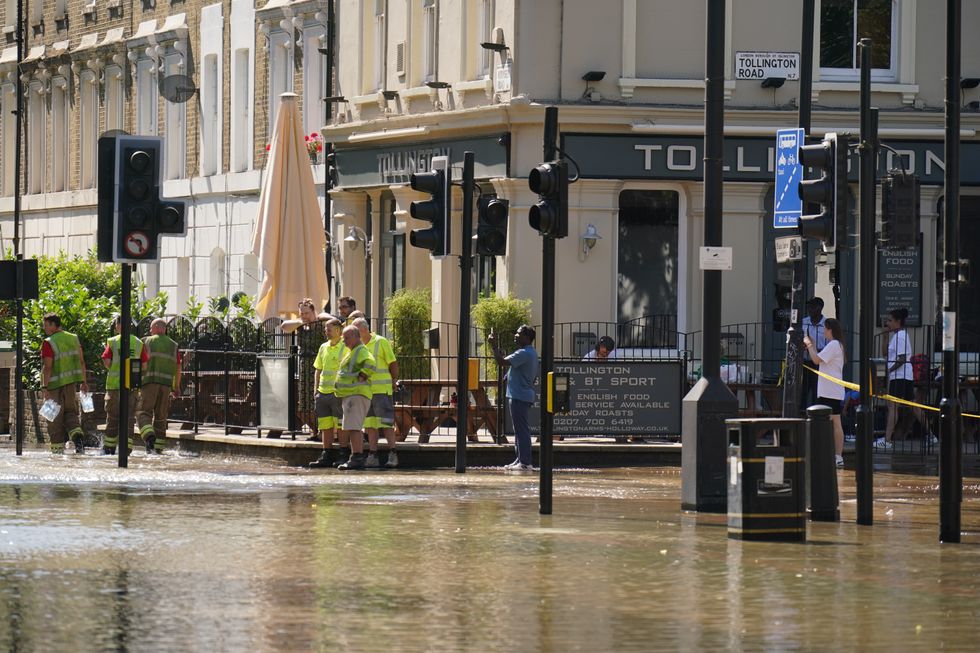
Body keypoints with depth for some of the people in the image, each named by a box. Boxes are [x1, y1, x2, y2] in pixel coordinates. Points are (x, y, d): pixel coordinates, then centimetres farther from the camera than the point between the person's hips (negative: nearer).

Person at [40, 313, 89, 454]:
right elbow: (81, 362, 11)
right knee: (70, 412, 14)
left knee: (55, 418, 3)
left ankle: (57, 448, 5)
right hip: (71, 382, 6)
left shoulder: (48, 343, -13)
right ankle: (78, 436, -11)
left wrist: (45, 388, -19)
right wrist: (83, 382, 17)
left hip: (55, 384, -6)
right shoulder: (74, 339, 9)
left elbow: (47, 367, -18)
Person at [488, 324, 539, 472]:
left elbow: (502, 362, -23)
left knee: (521, 429, -10)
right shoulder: (531, 353, 17)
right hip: (525, 395, 11)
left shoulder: (524, 353, -17)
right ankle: (521, 460, 20)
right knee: (520, 429, 16)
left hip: (519, 397, -11)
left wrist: (493, 345, -14)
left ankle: (525, 462, -11)